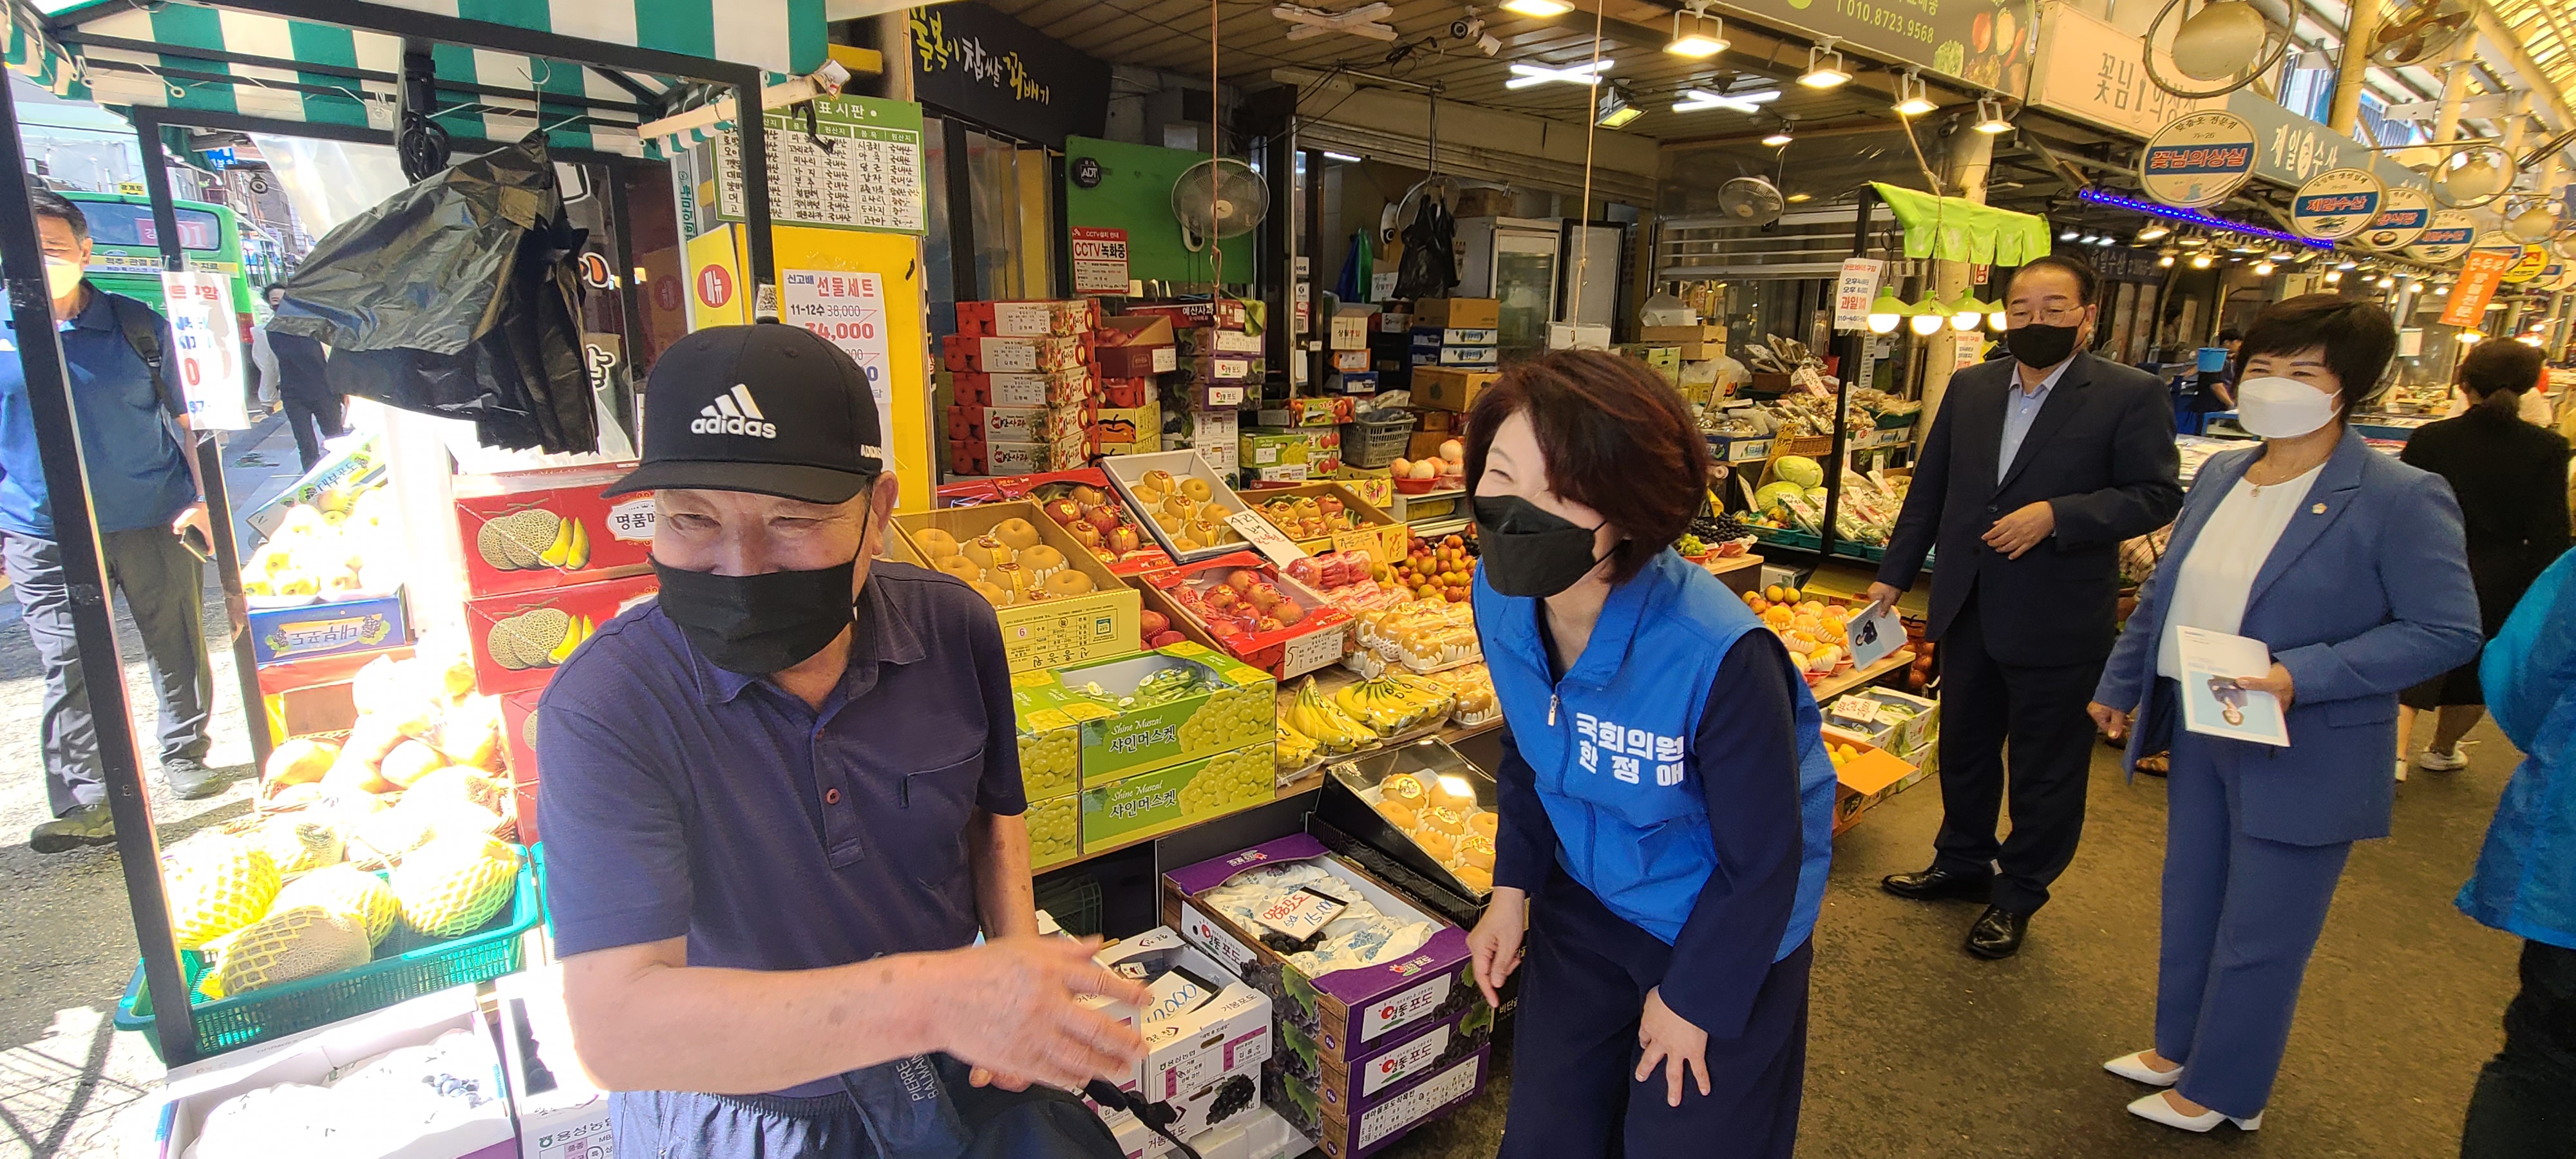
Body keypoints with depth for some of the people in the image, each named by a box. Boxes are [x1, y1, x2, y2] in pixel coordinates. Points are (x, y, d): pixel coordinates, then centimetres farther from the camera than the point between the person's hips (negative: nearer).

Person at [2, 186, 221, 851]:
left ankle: (184, 757, 27)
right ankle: (85, 803, 3)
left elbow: (183, 418, 8)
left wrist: (199, 497, -2)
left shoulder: (138, 326, 3)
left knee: (177, 651, 9)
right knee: (69, 670, -1)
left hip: (155, 522, 0)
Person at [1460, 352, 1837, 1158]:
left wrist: (1695, 998, -10)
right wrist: (1513, 886, 2)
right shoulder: (1500, 595, -19)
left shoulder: (1719, 658, -37)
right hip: (1585, 899, 5)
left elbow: (1762, 858, -21)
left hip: (1724, 931, -5)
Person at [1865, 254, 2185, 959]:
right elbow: (1929, 488, 10)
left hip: (2057, 621, -5)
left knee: (2046, 767, 9)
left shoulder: (2131, 395, -7)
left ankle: (2018, 894, 26)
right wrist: (1894, 576, 9)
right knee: (1964, 747, 18)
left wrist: (2056, 516, -23)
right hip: (1968, 608, 5)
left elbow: (2157, 496, -9)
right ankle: (1962, 862, 37)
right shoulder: (1969, 389, 7)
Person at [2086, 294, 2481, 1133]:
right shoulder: (2219, 475, 4)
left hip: (2301, 757, -6)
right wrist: (2119, 685, 16)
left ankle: (2222, 1092, 29)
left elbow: (2448, 630, -15)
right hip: (2197, 734, 6)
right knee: (2189, 907, 20)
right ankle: (2178, 1048, 40)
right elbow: (2163, 593, 12)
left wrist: (2305, 676, -26)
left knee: (2257, 937, 9)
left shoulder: (2400, 498, -15)